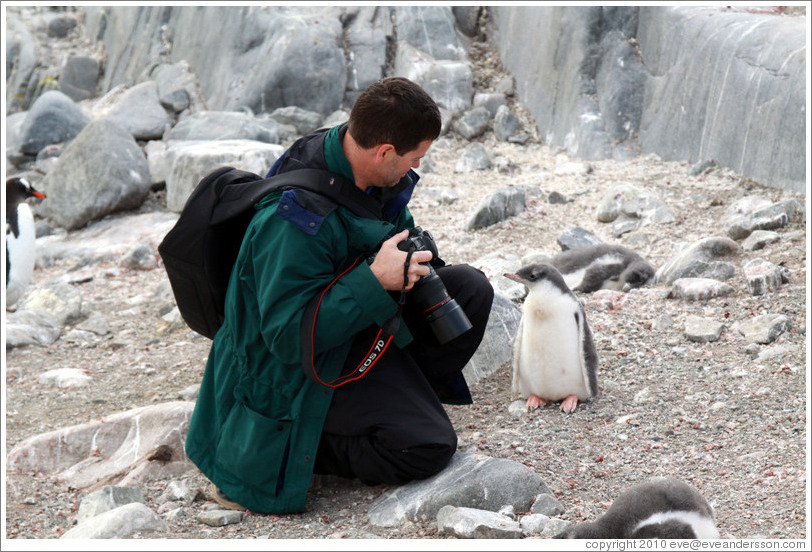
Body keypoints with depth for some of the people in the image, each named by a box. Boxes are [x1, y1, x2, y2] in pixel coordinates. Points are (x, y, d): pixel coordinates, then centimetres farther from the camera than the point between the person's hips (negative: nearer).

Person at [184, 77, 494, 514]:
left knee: (469, 289, -5)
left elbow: (399, 230, 17)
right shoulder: (293, 218, -34)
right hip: (296, 367, -8)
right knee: (427, 446, -18)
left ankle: (398, 397, 2)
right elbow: (287, 335, -33)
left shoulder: (376, 174, -7)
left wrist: (412, 262, -2)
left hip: (361, 320, 9)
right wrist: (376, 280, -36)